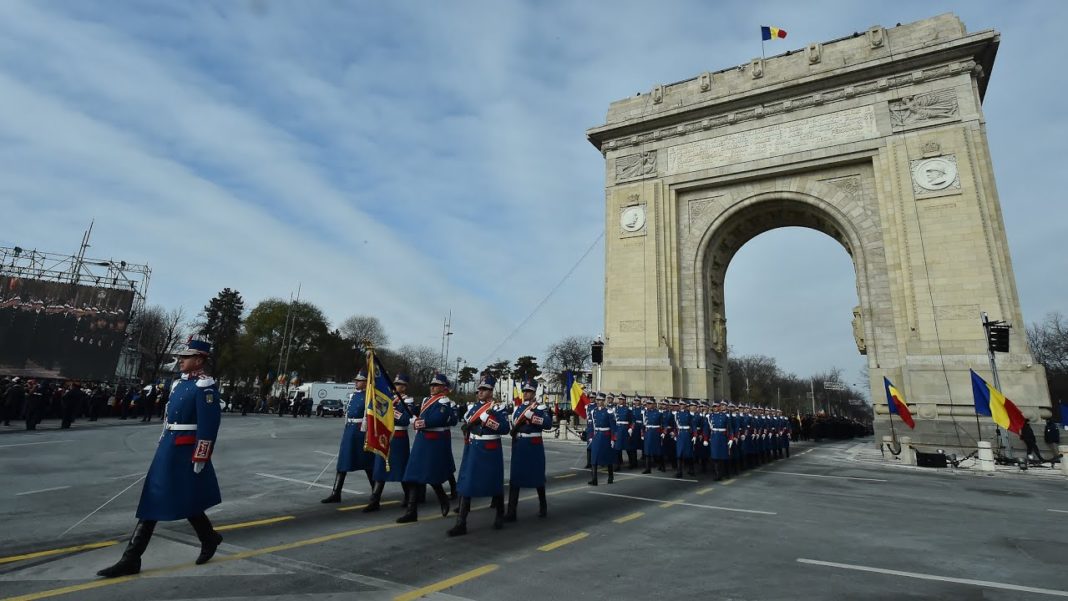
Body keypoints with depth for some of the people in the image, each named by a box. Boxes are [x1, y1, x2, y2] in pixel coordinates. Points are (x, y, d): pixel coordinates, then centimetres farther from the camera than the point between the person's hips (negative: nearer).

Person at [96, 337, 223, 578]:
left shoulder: (205, 386, -17)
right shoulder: (179, 383, 12)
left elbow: (208, 426, -21)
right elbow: (170, 417, 19)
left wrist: (199, 459, -21)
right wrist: (161, 445, 18)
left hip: (185, 453, -9)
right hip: (167, 450, 9)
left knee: (188, 503, 5)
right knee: (151, 503, 10)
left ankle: (210, 539, 28)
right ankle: (131, 560, 16)